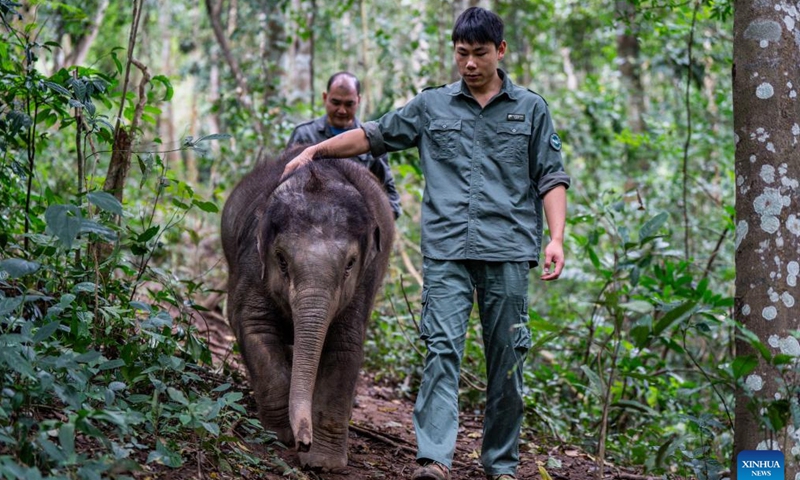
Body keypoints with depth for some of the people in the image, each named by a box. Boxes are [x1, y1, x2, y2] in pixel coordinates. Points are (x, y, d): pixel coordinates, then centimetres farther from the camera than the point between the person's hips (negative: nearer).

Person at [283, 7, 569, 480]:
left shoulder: (530, 109, 11)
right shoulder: (432, 105, 13)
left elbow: (551, 177, 9)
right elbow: (374, 135, 20)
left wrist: (556, 237, -3)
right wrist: (316, 150, 12)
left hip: (508, 250, 0)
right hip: (447, 250, 0)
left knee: (506, 358, 3)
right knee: (443, 349, -12)